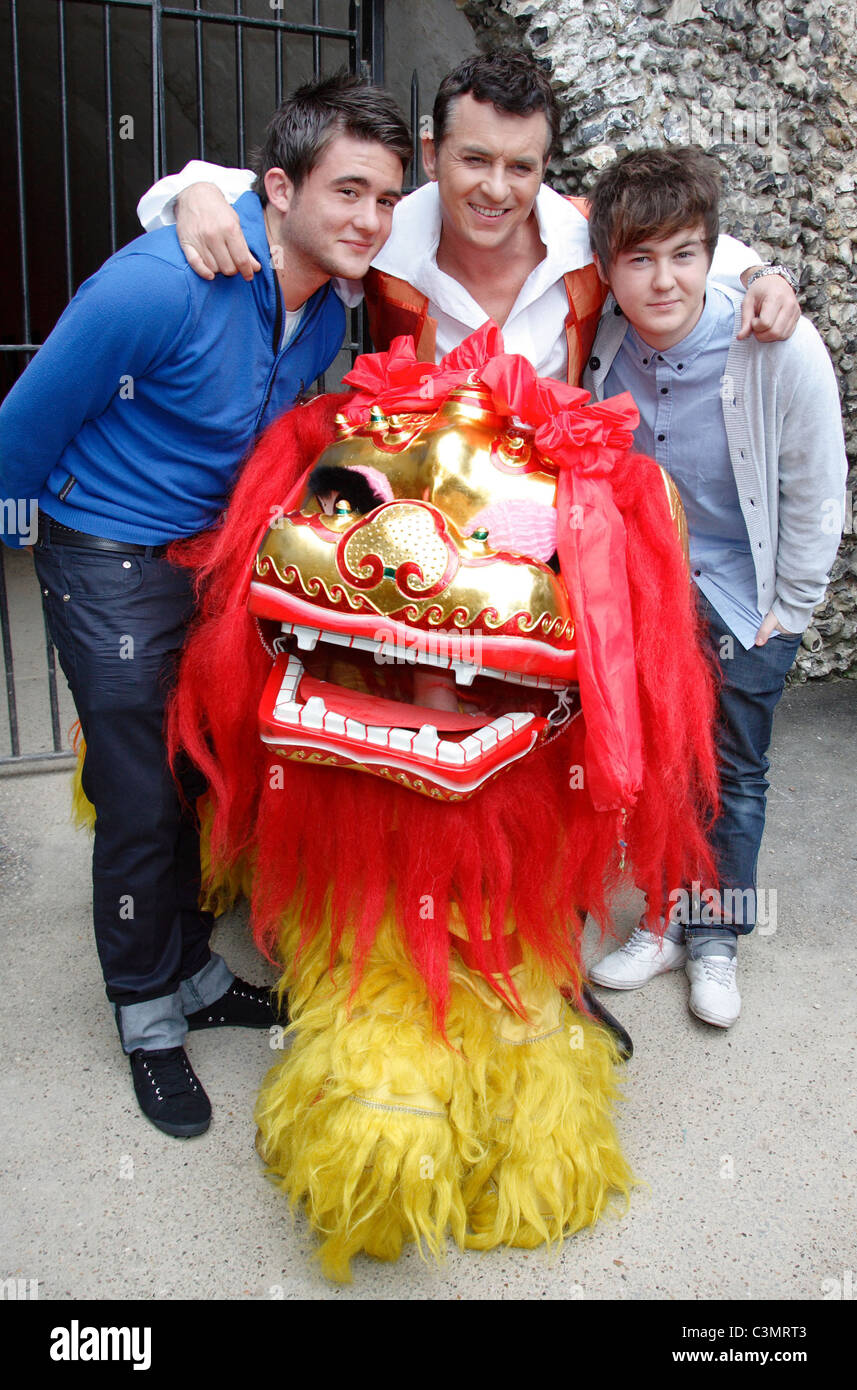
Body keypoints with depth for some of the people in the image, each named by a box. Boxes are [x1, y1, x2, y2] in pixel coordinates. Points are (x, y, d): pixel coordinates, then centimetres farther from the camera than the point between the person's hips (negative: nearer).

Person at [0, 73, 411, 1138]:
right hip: (112, 569, -7)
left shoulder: (327, 312, -2)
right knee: (143, 803, 1)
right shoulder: (160, 284, -26)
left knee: (205, 780, 16)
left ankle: (192, 972, 37)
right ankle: (148, 1017, 24)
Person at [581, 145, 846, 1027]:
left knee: (734, 776, 9)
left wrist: (785, 612, -8)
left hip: (742, 599, -3)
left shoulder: (781, 351, -21)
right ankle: (668, 922, 32)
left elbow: (817, 493, -11)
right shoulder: (601, 341, -12)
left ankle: (715, 938, 29)